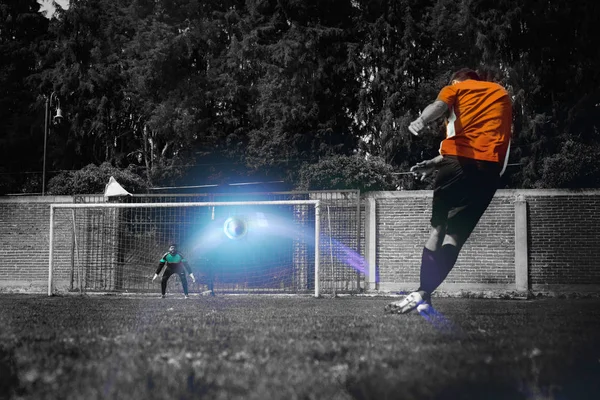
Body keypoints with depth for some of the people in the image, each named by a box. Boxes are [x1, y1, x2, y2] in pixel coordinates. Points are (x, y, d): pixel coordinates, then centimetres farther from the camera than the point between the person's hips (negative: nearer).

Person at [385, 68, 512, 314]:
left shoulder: (456, 88, 17)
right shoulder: (503, 95, 29)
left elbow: (439, 105, -7)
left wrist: (422, 121, -29)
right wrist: (436, 162, 23)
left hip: (458, 162, -2)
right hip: (490, 167, 2)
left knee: (438, 227, 8)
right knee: (456, 234, -1)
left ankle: (422, 293, -2)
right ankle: (424, 294, -13)